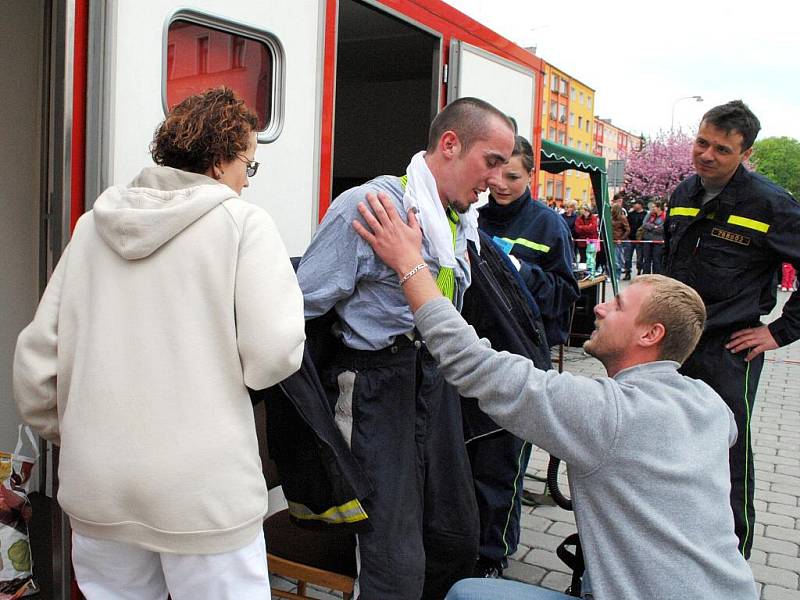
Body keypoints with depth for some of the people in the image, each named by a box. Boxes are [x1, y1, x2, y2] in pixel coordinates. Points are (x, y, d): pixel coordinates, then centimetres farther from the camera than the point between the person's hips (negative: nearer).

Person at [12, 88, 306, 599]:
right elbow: (273, 355, -15)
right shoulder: (243, 222, -8)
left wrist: (61, 430, 23)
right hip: (203, 490, -5)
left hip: (95, 483, 5)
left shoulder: (94, 225, 6)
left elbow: (37, 354, 7)